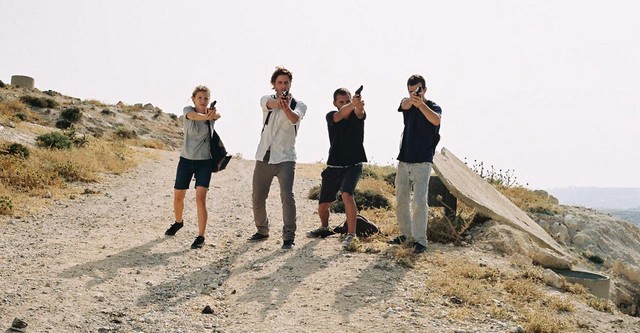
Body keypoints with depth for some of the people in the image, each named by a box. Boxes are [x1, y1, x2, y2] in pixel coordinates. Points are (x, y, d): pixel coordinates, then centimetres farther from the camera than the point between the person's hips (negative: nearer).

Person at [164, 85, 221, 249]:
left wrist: (213, 114, -51)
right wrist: (206, 116, -52)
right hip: (186, 160, 1)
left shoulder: (210, 114, -1)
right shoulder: (188, 110, -4)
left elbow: (217, 115, -25)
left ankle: (201, 236, -8)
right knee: (178, 196, 12)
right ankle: (178, 222, 41)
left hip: (204, 162, -1)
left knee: (200, 198, -14)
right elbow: (194, 116, -28)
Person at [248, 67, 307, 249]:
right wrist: (279, 102, -46)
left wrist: (286, 107, -47)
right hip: (264, 157, 3)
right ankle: (262, 230, 30)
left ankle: (289, 237, -12)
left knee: (287, 195, -18)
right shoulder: (267, 99, 6)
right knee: (257, 197, 9)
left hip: (285, 158, -3)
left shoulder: (298, 104, 1)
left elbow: (295, 118, -24)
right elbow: (270, 103, -21)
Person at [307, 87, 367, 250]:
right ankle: (324, 228, 40)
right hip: (334, 166, 2)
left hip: (353, 165, -2)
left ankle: (351, 234, -17)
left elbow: (359, 112, -28)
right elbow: (340, 114, -28)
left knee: (346, 194, -28)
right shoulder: (331, 116, -4)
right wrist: (353, 104, -49)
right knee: (323, 204, 9)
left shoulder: (357, 115, -3)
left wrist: (358, 105, -54)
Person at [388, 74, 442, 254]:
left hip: (422, 162, -5)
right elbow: (405, 105, -19)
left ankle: (420, 239, -5)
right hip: (404, 160, 5)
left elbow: (436, 120, -28)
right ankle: (406, 233, 25)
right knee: (401, 199, 11)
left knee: (419, 201, -11)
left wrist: (421, 104, -46)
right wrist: (412, 99, -44)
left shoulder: (433, 107, -4)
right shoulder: (406, 103, 7)